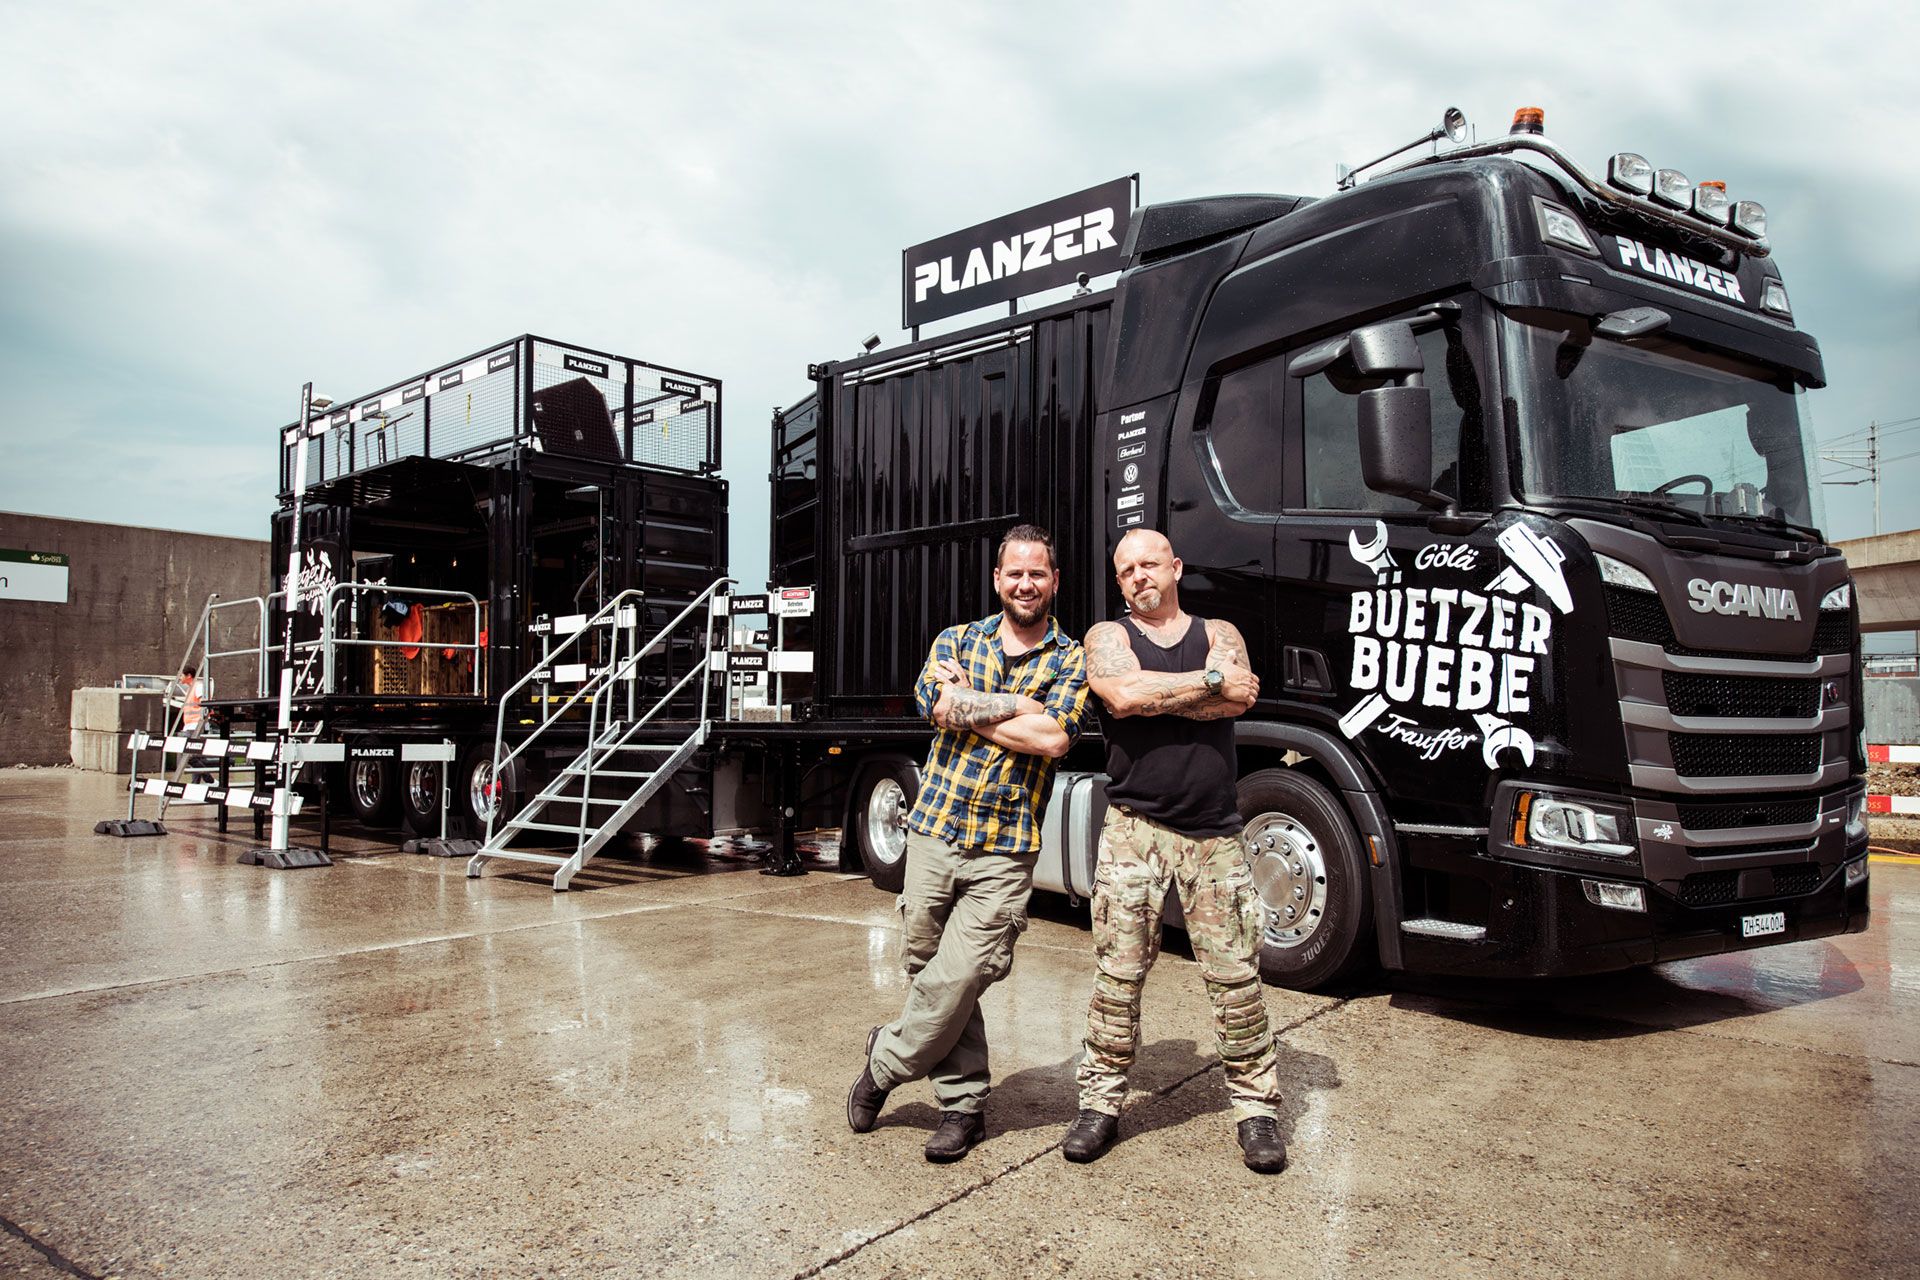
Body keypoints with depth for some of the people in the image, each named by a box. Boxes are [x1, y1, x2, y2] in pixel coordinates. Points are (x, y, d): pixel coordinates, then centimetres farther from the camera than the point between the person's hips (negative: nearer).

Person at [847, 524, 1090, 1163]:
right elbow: (936, 701, -10)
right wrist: (1021, 707, -14)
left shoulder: (1073, 660, 3)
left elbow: (1053, 738, -15)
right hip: (934, 830, 3)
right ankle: (964, 1103, 25)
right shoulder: (959, 639, 10)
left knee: (954, 979, -7)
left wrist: (968, 707, -9)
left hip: (1005, 851, -3)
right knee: (930, 972, 9)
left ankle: (885, 1063, 19)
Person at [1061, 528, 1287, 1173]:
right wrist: (1209, 682, -5)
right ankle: (1101, 1101, 15)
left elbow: (1240, 697, -8)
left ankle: (1256, 1106, 17)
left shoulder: (1219, 633, 14)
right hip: (1134, 829, -1)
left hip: (1214, 834, 1)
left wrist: (1152, 694, -8)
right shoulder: (1107, 636, 10)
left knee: (1236, 975, 3)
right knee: (1118, 974, 1)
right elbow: (1123, 694, -14)